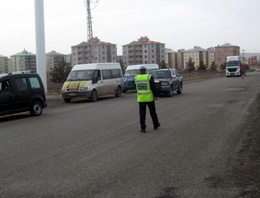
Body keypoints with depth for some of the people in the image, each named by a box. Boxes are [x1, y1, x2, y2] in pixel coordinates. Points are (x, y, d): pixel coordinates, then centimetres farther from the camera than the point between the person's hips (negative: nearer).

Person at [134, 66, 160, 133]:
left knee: (142, 113, 4)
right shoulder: (149, 77, -9)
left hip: (141, 99, 2)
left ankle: (143, 128, -1)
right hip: (149, 98, -2)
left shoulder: (136, 78, 2)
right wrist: (156, 95, -7)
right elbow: (153, 87, -13)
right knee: (153, 112, 14)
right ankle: (156, 125, 29)